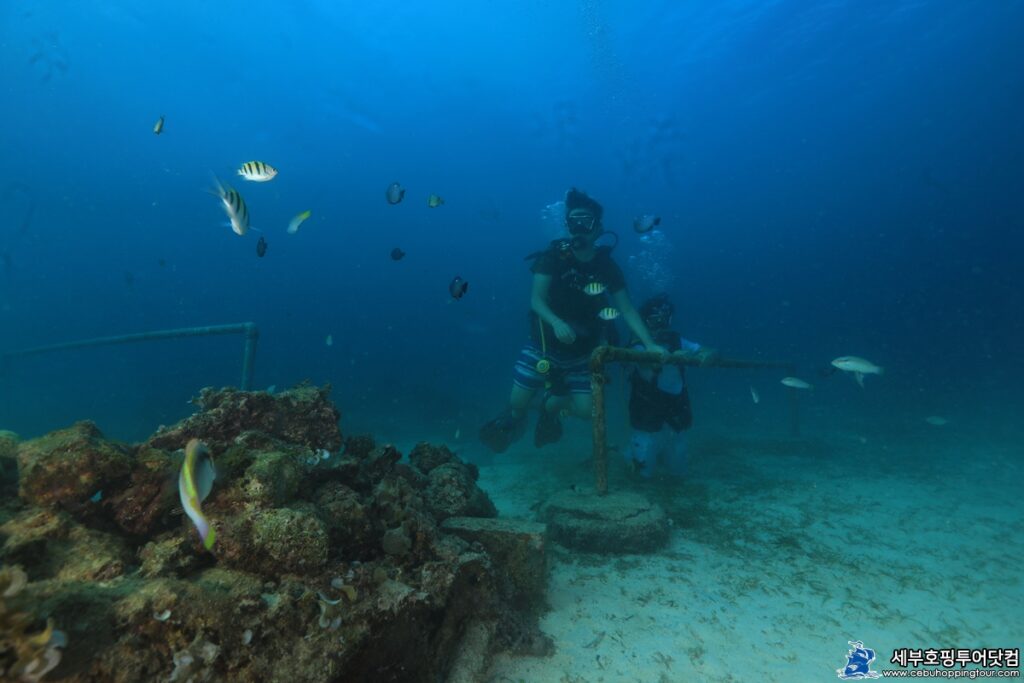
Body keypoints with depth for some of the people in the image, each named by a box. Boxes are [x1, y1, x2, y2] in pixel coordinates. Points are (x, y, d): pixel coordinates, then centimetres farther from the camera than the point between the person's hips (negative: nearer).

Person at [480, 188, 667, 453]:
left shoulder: (606, 265, -6)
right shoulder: (553, 256, -12)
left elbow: (628, 310, -7)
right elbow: (536, 298, -20)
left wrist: (649, 344, -19)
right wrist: (556, 323, -39)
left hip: (581, 351, 2)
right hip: (544, 343, -2)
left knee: (585, 409, -2)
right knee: (518, 401, -3)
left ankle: (551, 404, 31)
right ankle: (513, 420, 35)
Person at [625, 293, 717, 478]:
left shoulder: (677, 342, -2)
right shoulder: (640, 347, -15)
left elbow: (713, 352, -5)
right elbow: (647, 374, -34)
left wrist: (707, 355, -28)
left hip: (676, 420, 4)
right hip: (648, 421, -4)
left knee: (677, 471, 16)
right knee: (644, 472, 0)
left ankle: (658, 454, 45)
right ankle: (632, 449, 30)